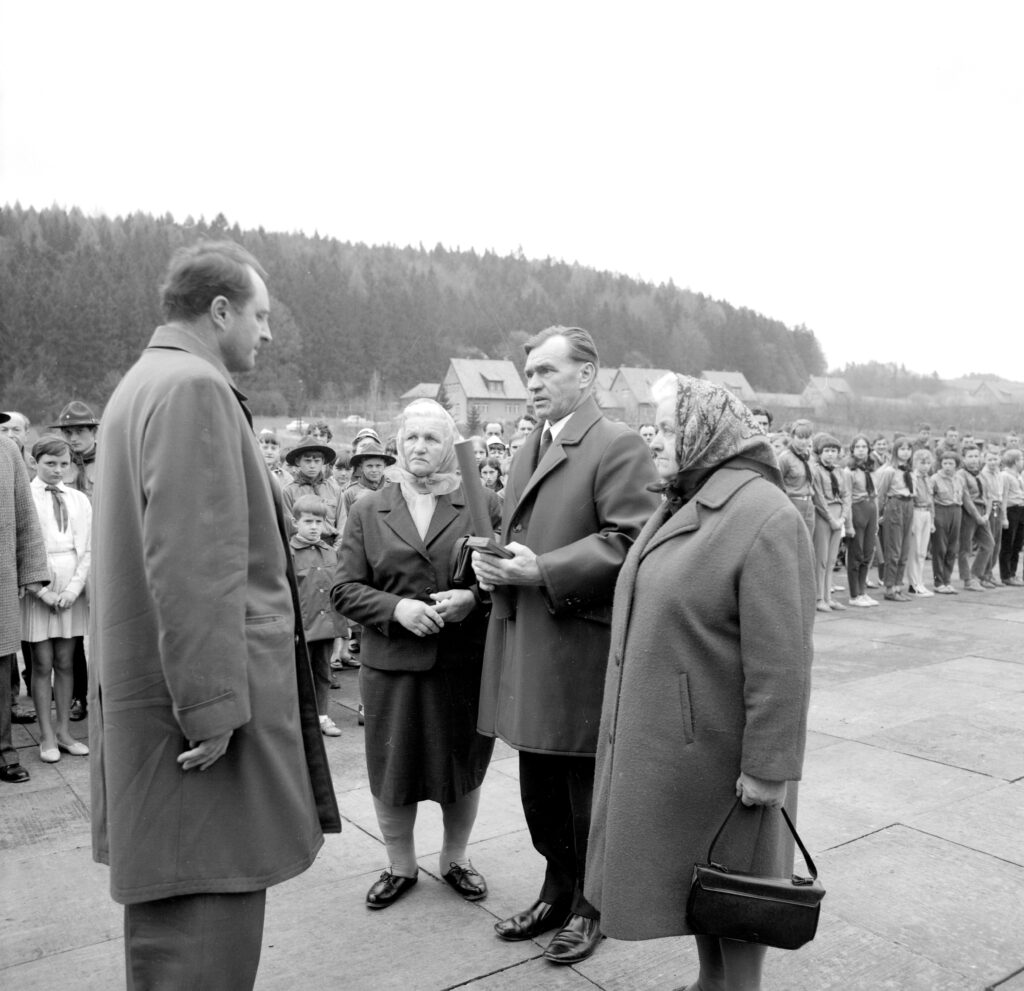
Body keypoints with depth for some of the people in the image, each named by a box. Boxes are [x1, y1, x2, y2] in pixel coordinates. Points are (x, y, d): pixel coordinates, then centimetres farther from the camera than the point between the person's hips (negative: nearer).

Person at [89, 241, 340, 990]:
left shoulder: (144, 383, 17)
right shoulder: (195, 388, -15)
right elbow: (193, 566, -23)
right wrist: (214, 705, -20)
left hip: (151, 692, 11)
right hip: (197, 702, -11)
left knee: (171, 914, 21)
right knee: (206, 921, -1)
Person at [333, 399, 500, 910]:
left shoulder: (482, 505, 2)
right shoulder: (368, 510, 5)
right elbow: (345, 589, 1)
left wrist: (473, 596, -17)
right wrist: (396, 607, -15)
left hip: (465, 662, 0)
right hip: (391, 663, 1)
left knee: (463, 767, 13)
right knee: (390, 771, 10)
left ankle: (455, 858, 37)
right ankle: (400, 865, 34)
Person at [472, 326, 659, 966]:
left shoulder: (618, 446, -11)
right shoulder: (528, 450, 16)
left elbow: (634, 542, -19)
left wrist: (545, 571, -23)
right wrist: (496, 564, 2)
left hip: (583, 651, -8)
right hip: (527, 648, 8)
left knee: (587, 790, 9)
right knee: (540, 787, 19)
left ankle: (590, 906, 30)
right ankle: (558, 892, 38)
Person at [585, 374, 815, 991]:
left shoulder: (765, 518, -21)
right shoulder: (681, 506, 7)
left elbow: (781, 658, -22)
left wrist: (768, 766, -20)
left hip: (721, 748, -8)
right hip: (670, 739, 8)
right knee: (694, 871, 22)